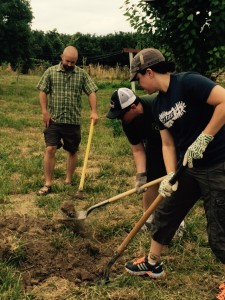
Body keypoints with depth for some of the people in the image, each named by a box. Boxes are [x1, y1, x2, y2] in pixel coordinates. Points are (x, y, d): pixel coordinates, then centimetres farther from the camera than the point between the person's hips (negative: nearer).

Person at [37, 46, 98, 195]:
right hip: (54, 120, -1)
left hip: (73, 121, 1)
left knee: (73, 151, 10)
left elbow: (91, 92, -2)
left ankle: (68, 181, 25)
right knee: (50, 149, -8)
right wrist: (45, 111, -8)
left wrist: (94, 111, -14)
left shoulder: (82, 74, 2)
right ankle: (48, 184, 0)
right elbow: (43, 92, 1)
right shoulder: (51, 72, 2)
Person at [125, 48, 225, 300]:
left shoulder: (188, 82, -19)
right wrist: (170, 176, -6)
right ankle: (153, 263, 37)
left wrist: (203, 139, -25)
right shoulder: (158, 105, 6)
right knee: (165, 214, 16)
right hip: (188, 167, 8)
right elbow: (168, 144, 8)